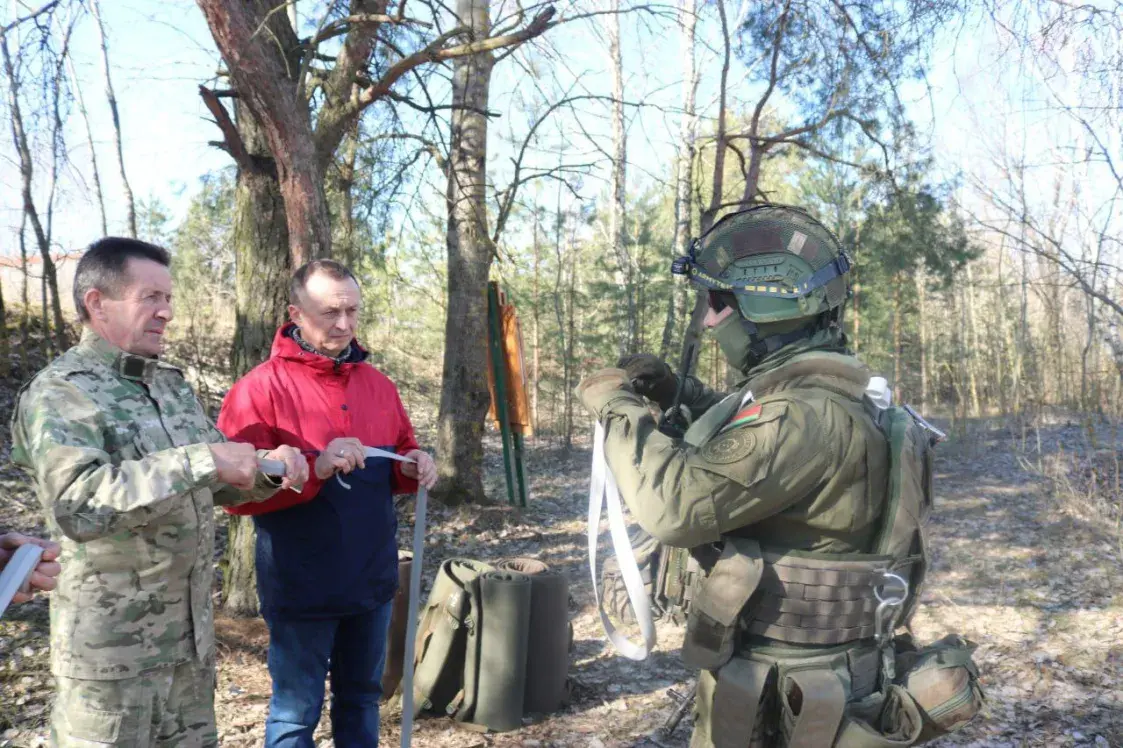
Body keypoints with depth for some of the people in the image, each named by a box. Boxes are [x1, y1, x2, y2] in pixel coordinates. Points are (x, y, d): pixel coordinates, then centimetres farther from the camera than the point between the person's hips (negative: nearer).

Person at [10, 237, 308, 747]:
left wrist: (267, 467, -6)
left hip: (192, 631, 7)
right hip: (111, 644, -7)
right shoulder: (59, 393, -15)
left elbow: (216, 483, 14)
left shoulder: (173, 385, 8)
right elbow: (77, 505, -30)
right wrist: (199, 460, -32)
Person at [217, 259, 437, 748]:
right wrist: (315, 468, -30)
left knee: (361, 697, 22)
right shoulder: (260, 389, -13)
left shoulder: (377, 384, 6)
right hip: (302, 587, -5)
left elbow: (398, 455, 16)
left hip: (372, 579, 6)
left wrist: (412, 468, -7)